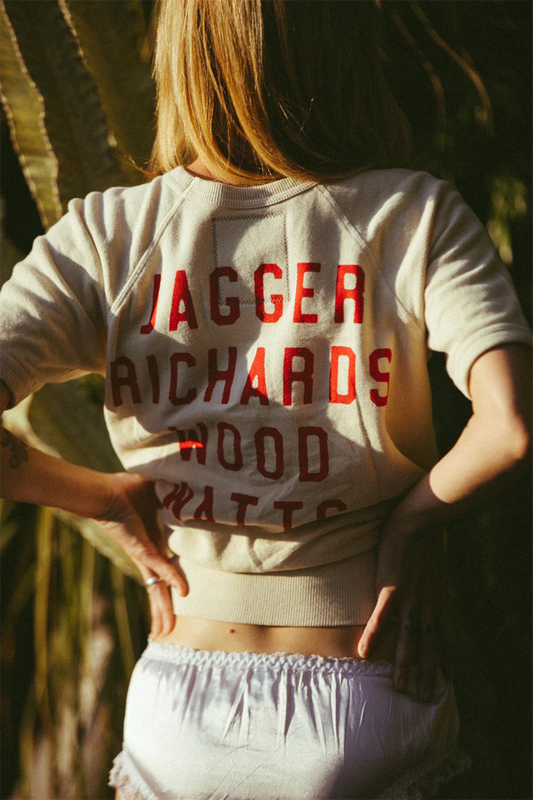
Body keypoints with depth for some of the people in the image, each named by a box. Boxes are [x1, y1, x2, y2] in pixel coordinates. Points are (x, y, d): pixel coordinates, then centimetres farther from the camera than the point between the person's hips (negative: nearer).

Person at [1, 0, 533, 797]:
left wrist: (113, 500, -3)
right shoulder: (414, 217, -10)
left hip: (180, 709, 1)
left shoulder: (107, 234, -7)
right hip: (369, 713, -1)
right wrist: (417, 516, -6)